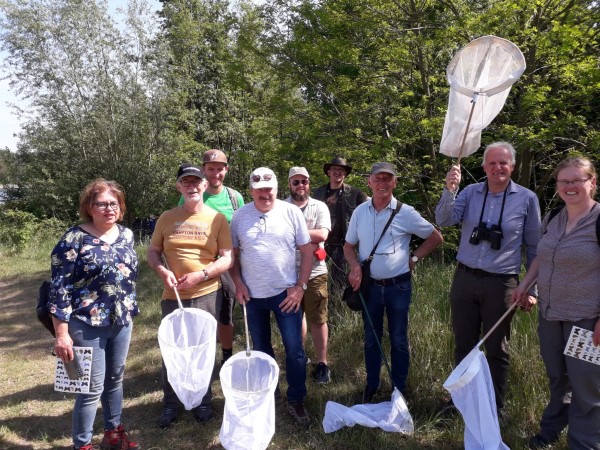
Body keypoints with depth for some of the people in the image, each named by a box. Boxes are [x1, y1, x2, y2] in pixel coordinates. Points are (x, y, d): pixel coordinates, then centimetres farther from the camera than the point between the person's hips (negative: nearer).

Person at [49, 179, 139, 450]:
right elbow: (60, 289, -14)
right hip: (88, 326, -5)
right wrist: (61, 334, -16)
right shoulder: (74, 239, -13)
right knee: (92, 388, 3)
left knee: (115, 379, 18)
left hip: (122, 322, 6)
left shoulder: (126, 235, 4)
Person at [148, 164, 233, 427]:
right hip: (172, 296, 2)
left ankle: (203, 402, 32)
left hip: (207, 295, -1)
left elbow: (227, 258, -5)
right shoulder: (166, 218, 4)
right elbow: (153, 252, 9)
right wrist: (162, 271, -12)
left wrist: (200, 275, -17)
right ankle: (170, 404, 31)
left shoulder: (217, 219, -2)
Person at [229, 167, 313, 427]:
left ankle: (296, 401, 20)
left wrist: (299, 286, -7)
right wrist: (238, 284, -4)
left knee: (294, 349, 1)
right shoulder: (239, 216, -1)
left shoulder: (291, 212, -5)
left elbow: (307, 251, -3)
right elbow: (233, 253, 6)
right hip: (252, 295, 2)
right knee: (261, 350, 17)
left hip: (286, 293, -2)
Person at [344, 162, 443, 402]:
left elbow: (435, 238, 3)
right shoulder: (360, 212, 0)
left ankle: (400, 389, 27)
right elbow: (349, 246, 9)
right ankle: (371, 386, 32)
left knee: (399, 340, 11)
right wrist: (355, 266, -9)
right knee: (371, 339, 15)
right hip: (370, 286, 2)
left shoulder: (405, 213, -8)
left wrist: (413, 258, -4)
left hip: (398, 286, -2)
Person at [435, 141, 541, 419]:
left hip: (501, 284, -2)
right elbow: (443, 221, -10)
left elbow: (534, 247, 4)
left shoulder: (526, 199, -2)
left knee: (496, 350, 10)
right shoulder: (470, 192, 2)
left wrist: (531, 288, 4)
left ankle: (496, 409, 28)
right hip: (465, 278, 2)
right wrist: (449, 190, -25)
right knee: (463, 344, 15)